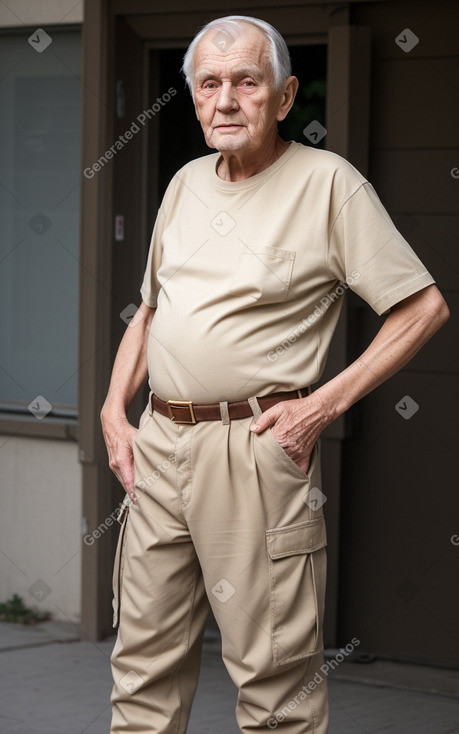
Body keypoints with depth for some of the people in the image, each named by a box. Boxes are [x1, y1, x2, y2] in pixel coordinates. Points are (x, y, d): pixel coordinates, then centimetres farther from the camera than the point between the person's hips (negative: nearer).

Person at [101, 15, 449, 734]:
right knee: (145, 656, 12)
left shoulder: (328, 182, -6)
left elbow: (424, 308, -8)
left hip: (256, 449, -6)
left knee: (273, 670, -2)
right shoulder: (188, 182, 14)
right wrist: (114, 410, 10)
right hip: (158, 442, 6)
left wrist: (325, 403, -13)